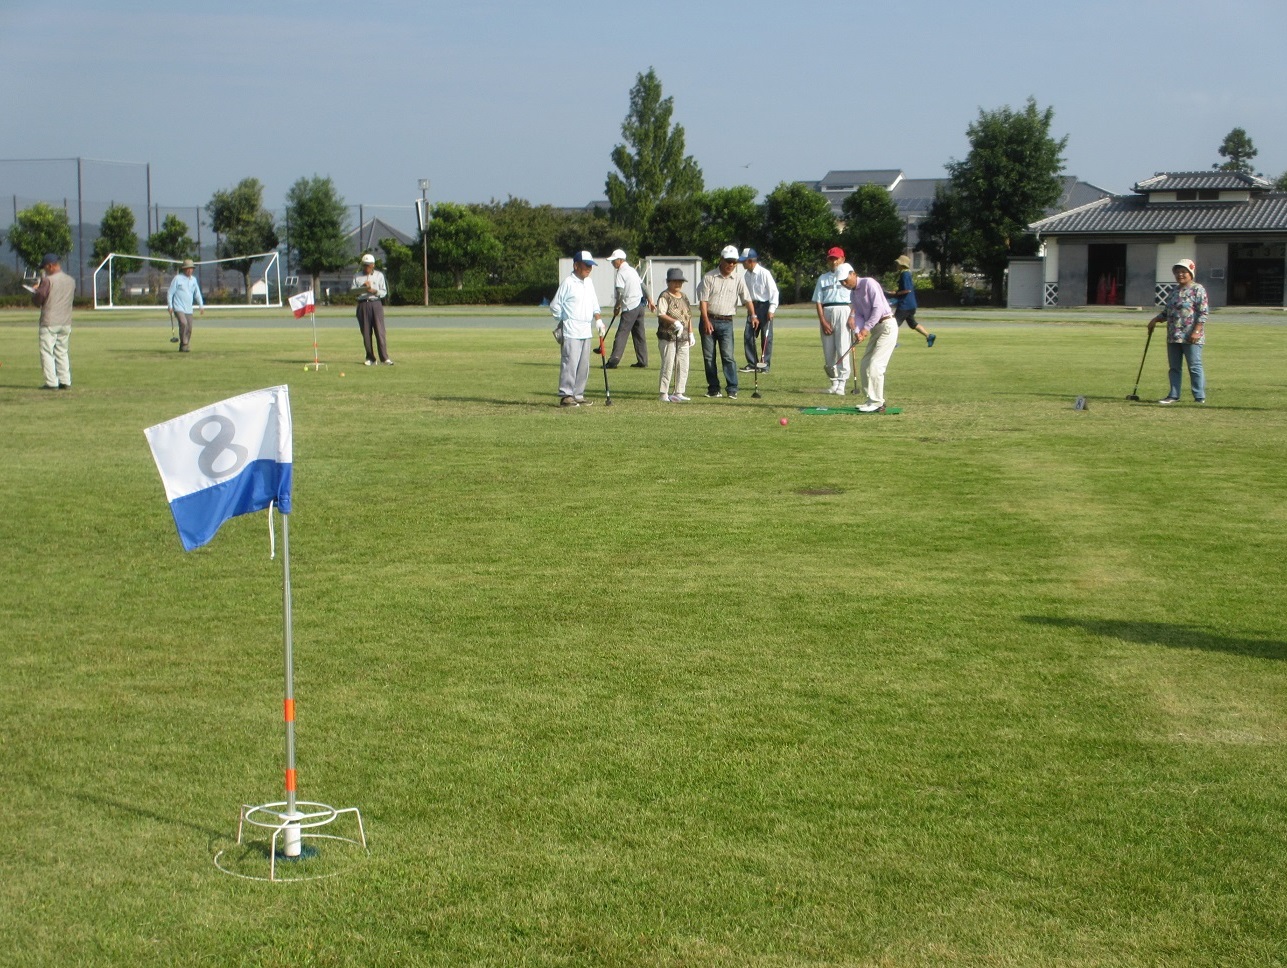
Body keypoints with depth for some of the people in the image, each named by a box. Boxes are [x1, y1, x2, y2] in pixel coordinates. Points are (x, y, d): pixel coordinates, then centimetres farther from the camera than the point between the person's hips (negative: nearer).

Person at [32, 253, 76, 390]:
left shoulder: (48, 280, -12)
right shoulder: (71, 281, 8)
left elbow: (37, 300, -11)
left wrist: (35, 290, 12)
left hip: (49, 323, -6)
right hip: (66, 322, 6)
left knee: (47, 352, -1)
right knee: (62, 352, 13)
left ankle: (51, 383, -7)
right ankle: (66, 382, 9)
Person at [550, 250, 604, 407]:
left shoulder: (589, 283, 15)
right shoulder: (568, 283, -8)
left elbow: (594, 304, 23)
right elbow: (555, 306, -6)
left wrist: (598, 319, 9)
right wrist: (564, 321, 0)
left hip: (586, 331, 8)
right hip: (571, 331, -8)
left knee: (583, 365, 9)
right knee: (570, 363, -11)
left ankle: (578, 395, 15)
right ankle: (566, 395, -9)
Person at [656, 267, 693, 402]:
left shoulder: (684, 297, 16)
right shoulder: (664, 297, -7)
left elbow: (689, 316, 20)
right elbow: (661, 314, -19)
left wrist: (690, 333, 14)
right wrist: (675, 322, -30)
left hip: (683, 337, 7)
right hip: (668, 336, -7)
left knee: (683, 366, 7)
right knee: (667, 365, -5)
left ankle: (678, 393, 15)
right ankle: (664, 394, 0)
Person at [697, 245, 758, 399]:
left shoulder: (737, 280, 6)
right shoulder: (709, 277, 0)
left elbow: (747, 299, 2)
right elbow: (703, 300, -4)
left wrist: (753, 315, -15)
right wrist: (706, 321, -13)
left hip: (726, 322, 0)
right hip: (709, 320, 0)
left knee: (728, 356, -8)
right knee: (708, 356, 2)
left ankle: (732, 389, -7)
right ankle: (713, 388, 10)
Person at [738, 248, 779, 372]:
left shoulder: (764, 273, -14)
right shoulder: (746, 275, 6)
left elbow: (774, 291, -13)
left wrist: (771, 309, -16)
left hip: (764, 306, -6)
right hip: (752, 306, 6)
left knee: (766, 337, -1)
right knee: (748, 336, 1)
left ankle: (765, 364, 6)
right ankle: (752, 363, 8)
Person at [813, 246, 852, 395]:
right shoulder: (823, 278, 16)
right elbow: (818, 301, 8)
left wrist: (852, 317, -11)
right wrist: (823, 321, -4)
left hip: (843, 311, -3)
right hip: (826, 313, 3)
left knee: (842, 349, -10)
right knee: (828, 350, 3)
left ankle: (842, 384, -10)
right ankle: (834, 381, 14)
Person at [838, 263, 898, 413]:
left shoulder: (868, 283, -13)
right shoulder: (853, 294, 13)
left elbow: (878, 308, -18)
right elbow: (858, 314, 8)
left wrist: (866, 328, -22)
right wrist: (857, 331, -12)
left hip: (887, 325, -9)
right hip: (875, 328, 9)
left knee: (875, 365, -14)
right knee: (864, 366, 9)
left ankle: (877, 403, -11)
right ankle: (873, 400, 16)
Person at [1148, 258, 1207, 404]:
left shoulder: (1198, 290, -6)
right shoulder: (1173, 291, 17)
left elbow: (1204, 313, -12)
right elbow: (1166, 312, 25)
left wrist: (1196, 331, -19)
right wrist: (1155, 319, 7)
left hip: (1190, 337, -8)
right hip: (1173, 336, 8)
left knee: (1194, 367, -5)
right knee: (1174, 367, 11)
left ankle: (1200, 397, -1)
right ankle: (1174, 396, 17)